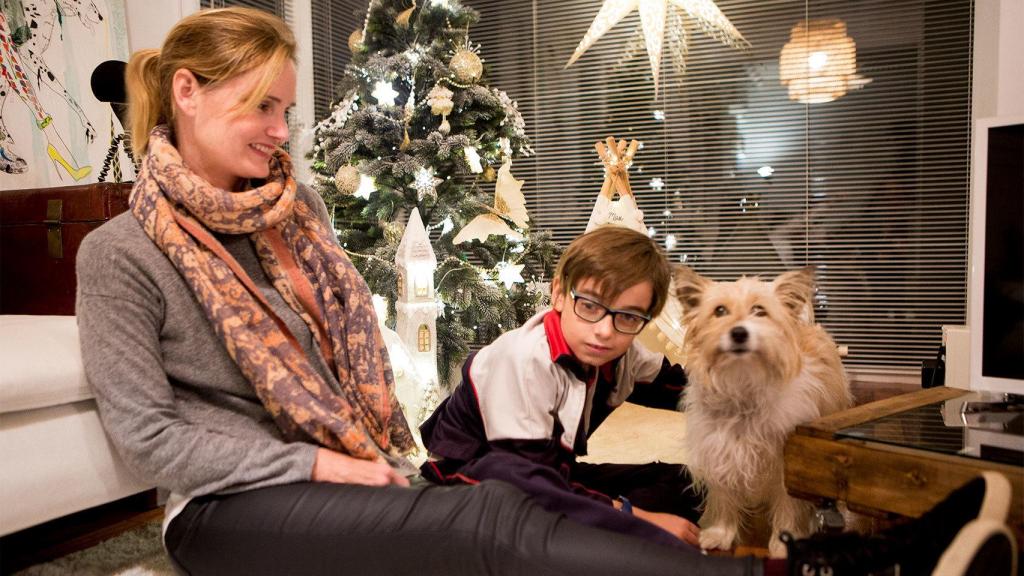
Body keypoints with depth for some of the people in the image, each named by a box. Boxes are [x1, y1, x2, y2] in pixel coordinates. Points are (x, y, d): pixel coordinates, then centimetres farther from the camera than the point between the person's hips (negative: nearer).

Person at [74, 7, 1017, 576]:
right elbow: (147, 434, -10)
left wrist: (382, 458, 1)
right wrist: (319, 464, -16)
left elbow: (357, 334, 13)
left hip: (336, 469, 5)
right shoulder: (120, 253, -7)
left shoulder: (291, 207, 8)